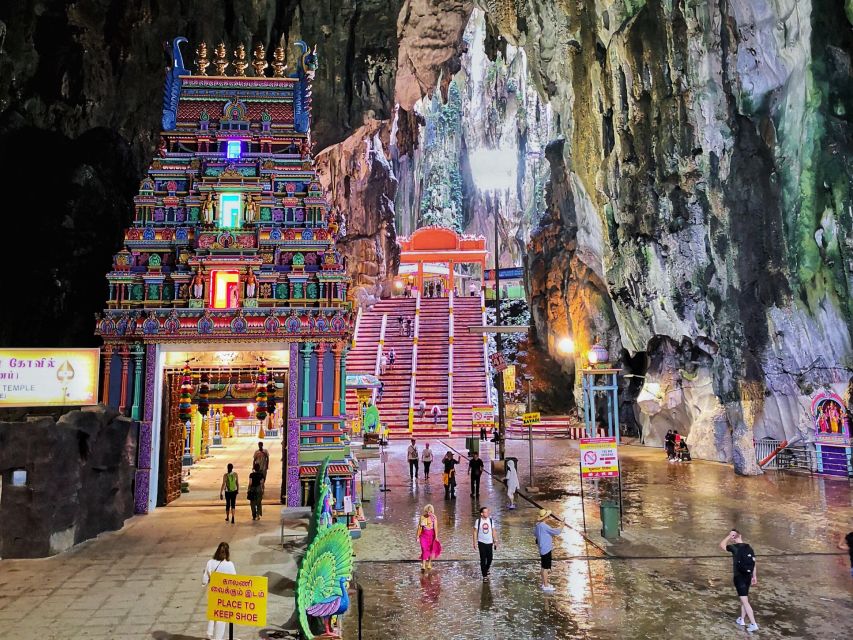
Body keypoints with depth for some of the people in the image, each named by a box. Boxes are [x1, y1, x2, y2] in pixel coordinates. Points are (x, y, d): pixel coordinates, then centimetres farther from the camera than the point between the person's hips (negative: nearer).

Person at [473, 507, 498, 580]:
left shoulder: (490, 520, -1)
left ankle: (486, 569, 36)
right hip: (481, 542, -2)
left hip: (489, 542, 2)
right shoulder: (478, 521, -7)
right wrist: (475, 542, -5)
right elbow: (475, 532, -2)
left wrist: (495, 542, 3)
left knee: (490, 558, 7)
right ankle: (484, 576, 6)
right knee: (483, 559, -3)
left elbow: (493, 531, 4)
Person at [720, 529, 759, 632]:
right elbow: (754, 563, 6)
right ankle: (741, 619, 33)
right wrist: (754, 576, 15)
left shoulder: (735, 547, -15)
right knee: (744, 598, 20)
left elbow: (721, 545, -5)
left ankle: (753, 624, -7)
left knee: (745, 601, -4)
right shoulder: (749, 548, 3)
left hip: (739, 577, -7)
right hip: (748, 576, 7)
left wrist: (729, 536, -7)